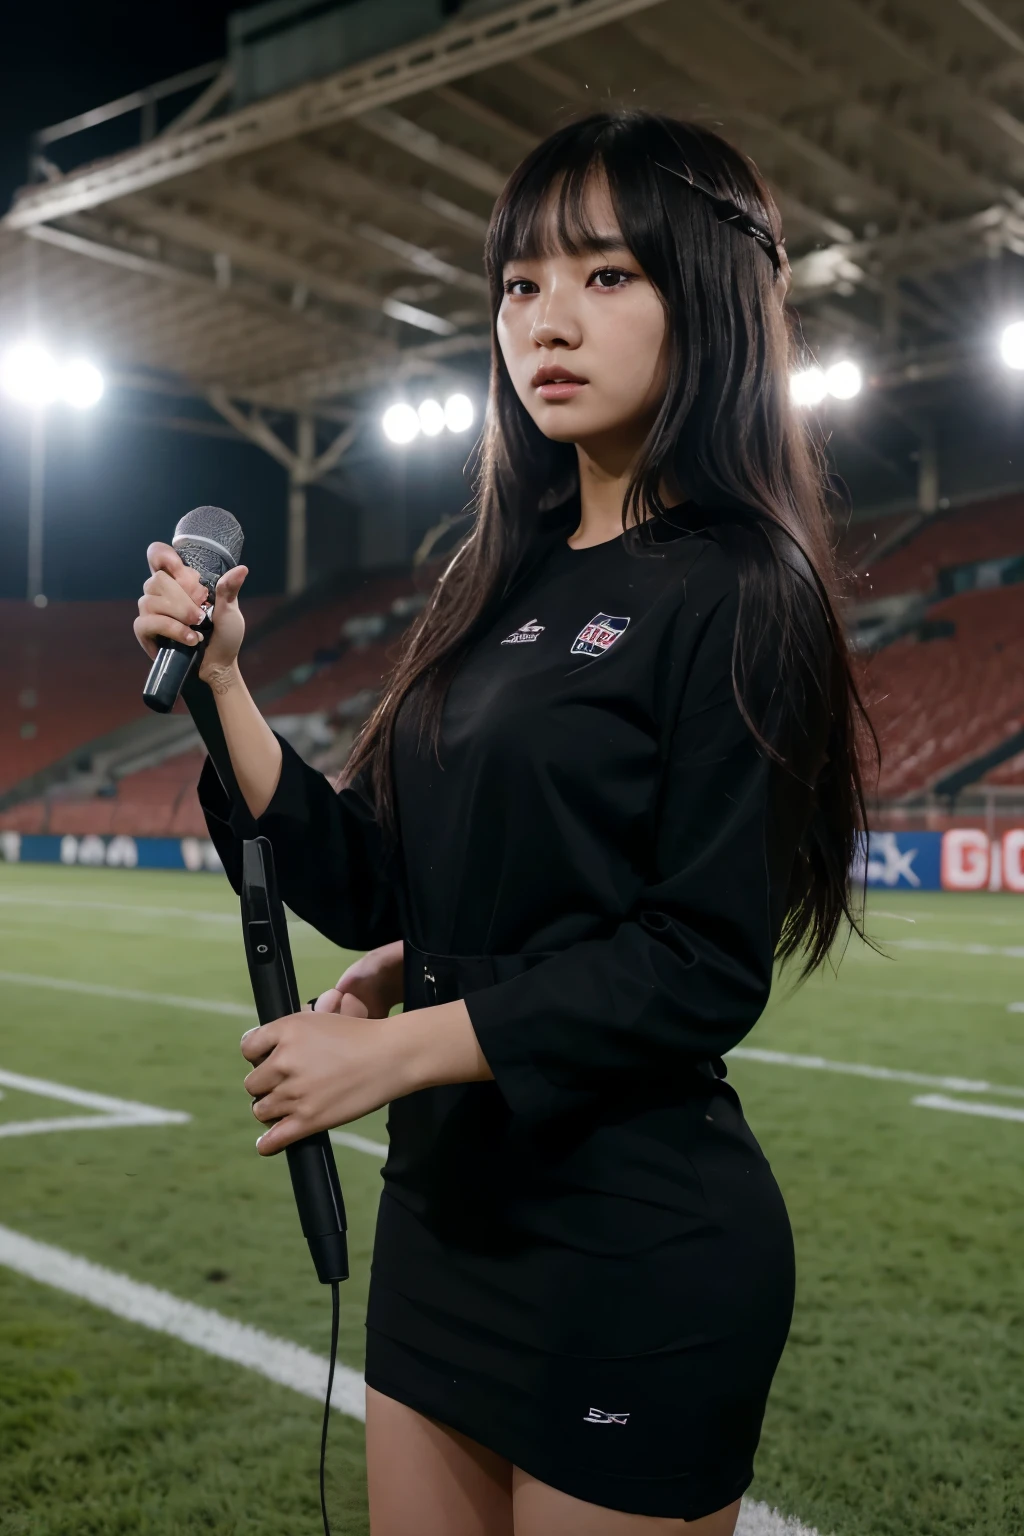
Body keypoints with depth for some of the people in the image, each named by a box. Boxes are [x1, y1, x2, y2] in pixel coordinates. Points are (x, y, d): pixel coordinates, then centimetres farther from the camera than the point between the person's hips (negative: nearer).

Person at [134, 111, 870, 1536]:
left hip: (636, 1247, -7)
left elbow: (706, 966, -18)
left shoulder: (734, 592, -12)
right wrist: (222, 684, -2)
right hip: (448, 1204, 7)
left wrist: (404, 1046, -19)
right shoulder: (501, 583, 8)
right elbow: (370, 891, 6)